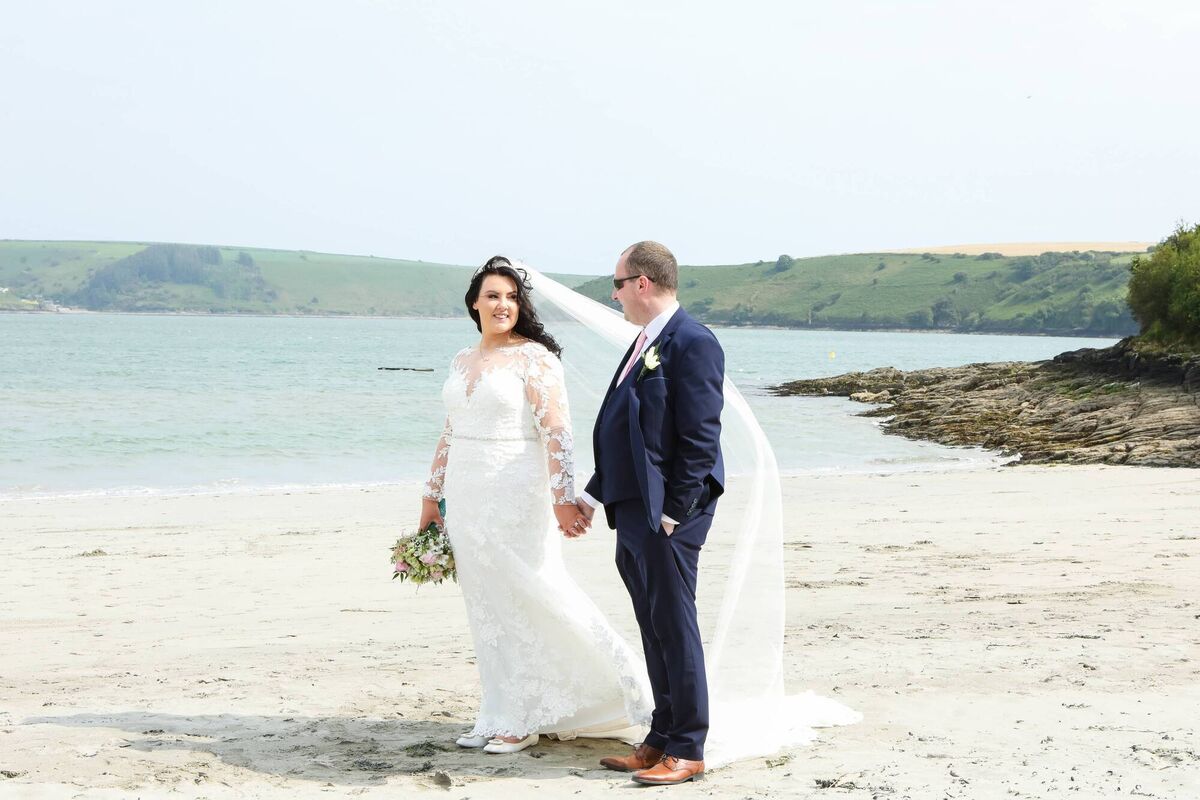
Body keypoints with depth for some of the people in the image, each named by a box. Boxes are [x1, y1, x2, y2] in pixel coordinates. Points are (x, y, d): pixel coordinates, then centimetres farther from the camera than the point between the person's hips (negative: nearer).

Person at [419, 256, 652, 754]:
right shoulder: (463, 361, 12)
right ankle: (500, 715, 17)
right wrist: (432, 495, 19)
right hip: (468, 501, 6)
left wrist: (562, 497, -23)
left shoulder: (534, 358, -8)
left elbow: (556, 431, -15)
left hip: (516, 498, -6)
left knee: (530, 600, -4)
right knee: (486, 608, 9)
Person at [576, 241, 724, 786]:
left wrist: (674, 512, -19)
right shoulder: (645, 344, 16)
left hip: (667, 515, -9)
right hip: (632, 514, 9)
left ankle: (687, 751, 6)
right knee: (654, 632, 14)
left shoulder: (692, 343, -14)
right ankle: (662, 740, 23)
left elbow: (699, 438, -18)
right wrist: (595, 493, 19)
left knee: (674, 629, -2)